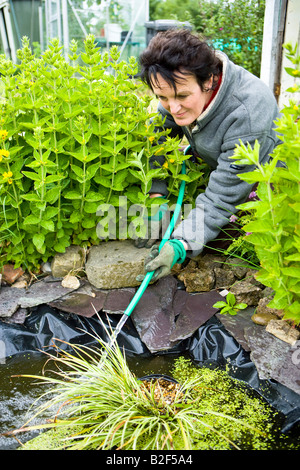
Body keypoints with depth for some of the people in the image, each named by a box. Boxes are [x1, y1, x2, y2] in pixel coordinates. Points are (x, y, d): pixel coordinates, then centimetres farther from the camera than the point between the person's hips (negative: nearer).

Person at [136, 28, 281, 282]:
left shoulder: (246, 113, -40)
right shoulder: (181, 86, -20)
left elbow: (223, 195, -37)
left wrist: (182, 244, -42)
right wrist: (156, 194, -19)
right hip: (213, 165, 7)